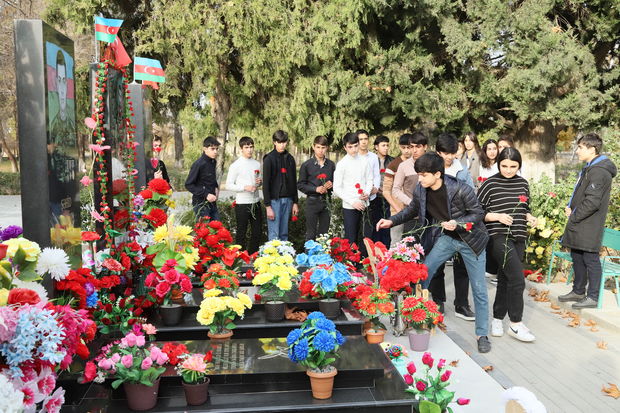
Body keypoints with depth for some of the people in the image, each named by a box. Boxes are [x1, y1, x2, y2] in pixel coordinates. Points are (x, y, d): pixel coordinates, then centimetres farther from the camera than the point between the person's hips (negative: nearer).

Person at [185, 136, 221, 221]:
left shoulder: (213, 162, 8)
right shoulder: (198, 164, -14)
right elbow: (188, 185, -14)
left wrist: (216, 187, 7)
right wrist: (206, 194, -19)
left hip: (212, 202, 7)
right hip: (201, 204, -7)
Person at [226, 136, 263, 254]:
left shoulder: (257, 164, 9)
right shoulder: (235, 165, -6)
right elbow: (228, 185, -8)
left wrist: (260, 182, -4)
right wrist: (245, 187, -19)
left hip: (256, 202, 5)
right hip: (242, 204, -5)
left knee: (257, 231, 11)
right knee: (241, 232, 4)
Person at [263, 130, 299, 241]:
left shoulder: (290, 158, 10)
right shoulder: (269, 159, -5)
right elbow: (265, 184, -8)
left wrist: (295, 202, 11)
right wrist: (268, 206, -13)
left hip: (287, 200, 5)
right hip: (274, 200, -5)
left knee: (284, 234, 11)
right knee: (274, 235, -4)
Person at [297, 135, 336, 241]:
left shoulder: (331, 165, 6)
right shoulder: (306, 165, -3)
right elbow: (300, 185, -3)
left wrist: (331, 185, -7)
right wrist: (316, 189, -15)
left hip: (326, 201, 3)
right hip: (312, 201, -3)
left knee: (324, 233, 9)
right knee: (311, 234, 1)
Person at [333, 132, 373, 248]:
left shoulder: (364, 161, 6)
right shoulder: (342, 164, -6)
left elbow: (369, 180, 14)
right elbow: (337, 189, -7)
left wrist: (367, 193, -6)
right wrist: (352, 202, -11)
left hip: (364, 204, 4)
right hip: (349, 207, -4)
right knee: (351, 239, -2)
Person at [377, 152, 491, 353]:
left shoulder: (461, 189, -28)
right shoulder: (420, 190, -13)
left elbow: (478, 213, -15)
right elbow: (412, 210, 6)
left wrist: (458, 223, -31)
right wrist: (392, 221, -5)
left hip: (470, 239, -3)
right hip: (445, 237, 4)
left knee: (479, 289, 3)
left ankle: (482, 334, 19)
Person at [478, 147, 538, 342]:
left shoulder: (523, 184, 10)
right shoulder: (490, 184, -6)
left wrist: (529, 217, 2)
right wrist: (497, 216, -18)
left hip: (519, 238, 6)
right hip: (499, 236, -6)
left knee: (505, 278, 11)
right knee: (517, 279, -13)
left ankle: (497, 319, 24)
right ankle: (516, 324, 1)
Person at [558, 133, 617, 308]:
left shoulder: (599, 171, -18)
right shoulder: (589, 169, 15)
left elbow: (592, 202, -23)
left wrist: (573, 217, -13)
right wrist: (570, 206, 6)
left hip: (589, 227, -10)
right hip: (579, 225, 10)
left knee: (590, 259, -1)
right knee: (577, 258, 17)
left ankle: (592, 297, 8)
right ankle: (578, 291, 29)